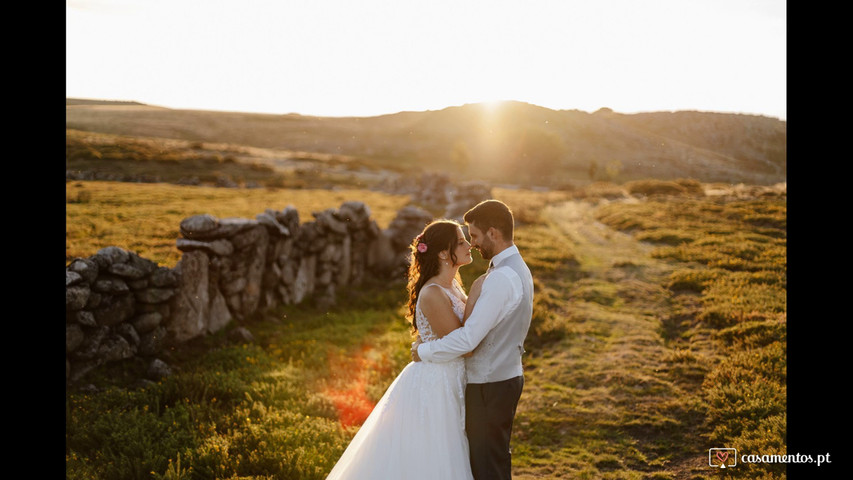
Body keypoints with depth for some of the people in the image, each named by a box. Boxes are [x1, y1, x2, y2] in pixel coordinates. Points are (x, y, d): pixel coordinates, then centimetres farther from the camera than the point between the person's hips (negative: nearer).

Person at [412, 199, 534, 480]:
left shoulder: (501, 278, -24)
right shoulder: (517, 268, 9)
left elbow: (468, 339, -25)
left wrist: (423, 351, -13)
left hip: (490, 387, -10)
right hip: (506, 376, 10)